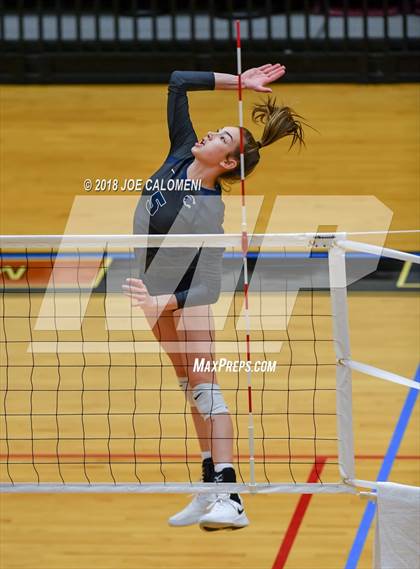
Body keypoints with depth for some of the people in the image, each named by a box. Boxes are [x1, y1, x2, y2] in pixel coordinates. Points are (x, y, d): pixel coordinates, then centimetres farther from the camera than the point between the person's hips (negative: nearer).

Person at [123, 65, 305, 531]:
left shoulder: (210, 211, -26)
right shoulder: (182, 153, -8)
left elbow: (205, 285, -27)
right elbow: (178, 83, -5)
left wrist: (163, 303, -40)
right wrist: (237, 82, -8)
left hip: (186, 291, -8)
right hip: (155, 285, 8)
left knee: (203, 383, -17)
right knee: (190, 386, 9)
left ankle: (229, 499, -26)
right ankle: (211, 487, 12)